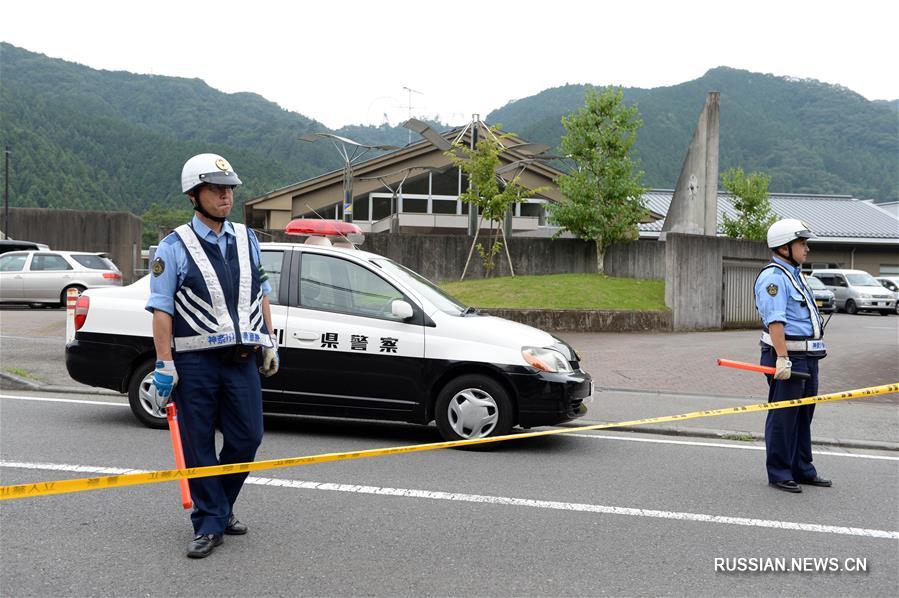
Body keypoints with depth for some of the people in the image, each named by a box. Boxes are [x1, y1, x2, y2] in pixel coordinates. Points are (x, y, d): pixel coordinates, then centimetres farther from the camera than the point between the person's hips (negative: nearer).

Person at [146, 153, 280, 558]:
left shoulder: (247, 240, 13)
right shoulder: (175, 247, -3)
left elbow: (261, 296, 20)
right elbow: (161, 310, -7)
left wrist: (269, 344, 14)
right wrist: (164, 365, -12)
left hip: (242, 358, 4)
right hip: (195, 361, -4)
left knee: (247, 438, 4)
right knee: (198, 445, 2)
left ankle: (221, 506, 26)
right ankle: (210, 523, 13)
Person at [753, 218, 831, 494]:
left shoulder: (795, 274, 18)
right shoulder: (773, 277, -15)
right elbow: (775, 321, -24)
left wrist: (817, 350, 24)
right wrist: (782, 358, -31)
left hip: (808, 357, 10)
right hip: (787, 357, -10)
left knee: (803, 415, 16)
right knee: (783, 416, -3)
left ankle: (802, 469, 26)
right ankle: (779, 474, 5)